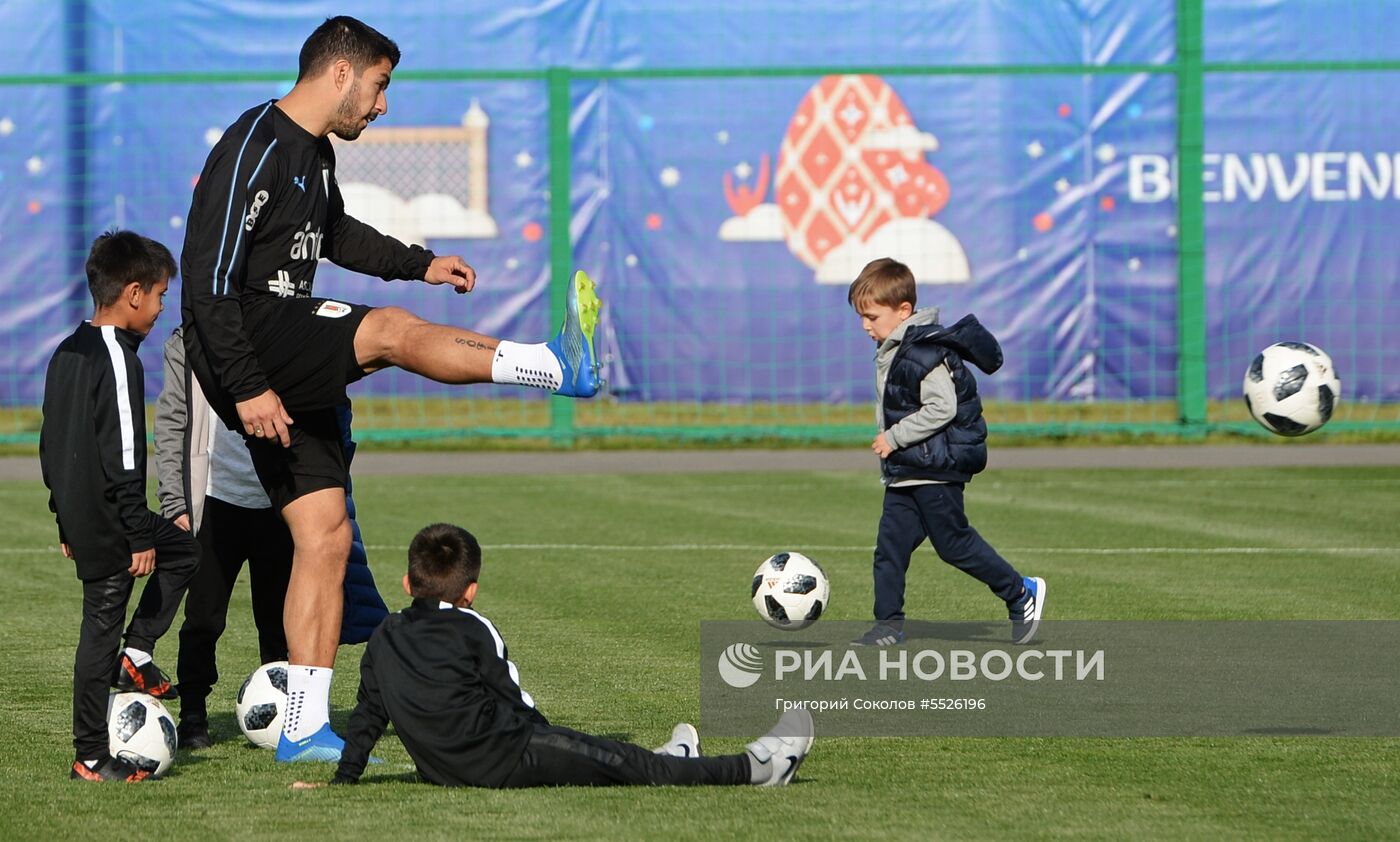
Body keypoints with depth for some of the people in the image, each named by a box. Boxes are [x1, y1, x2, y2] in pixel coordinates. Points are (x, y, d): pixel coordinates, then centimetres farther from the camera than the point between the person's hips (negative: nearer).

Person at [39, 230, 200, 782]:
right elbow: (123, 456, -21)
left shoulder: (67, 353, 12)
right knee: (101, 626, -2)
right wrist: (141, 537, -18)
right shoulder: (117, 359, -18)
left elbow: (50, 443, 19)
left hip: (78, 514, 9)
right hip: (108, 522, -9)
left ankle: (136, 654, 15)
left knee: (181, 552, 25)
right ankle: (91, 760, 2)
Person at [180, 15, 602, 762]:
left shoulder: (315, 155, 15)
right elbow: (209, 279, -22)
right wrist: (247, 388, -26)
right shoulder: (254, 150, -16)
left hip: (289, 368, 10)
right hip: (245, 360, -10)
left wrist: (420, 264, 32)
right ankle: (561, 368, -19)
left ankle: (304, 728, 4)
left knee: (325, 533, 3)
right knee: (390, 331, -25)